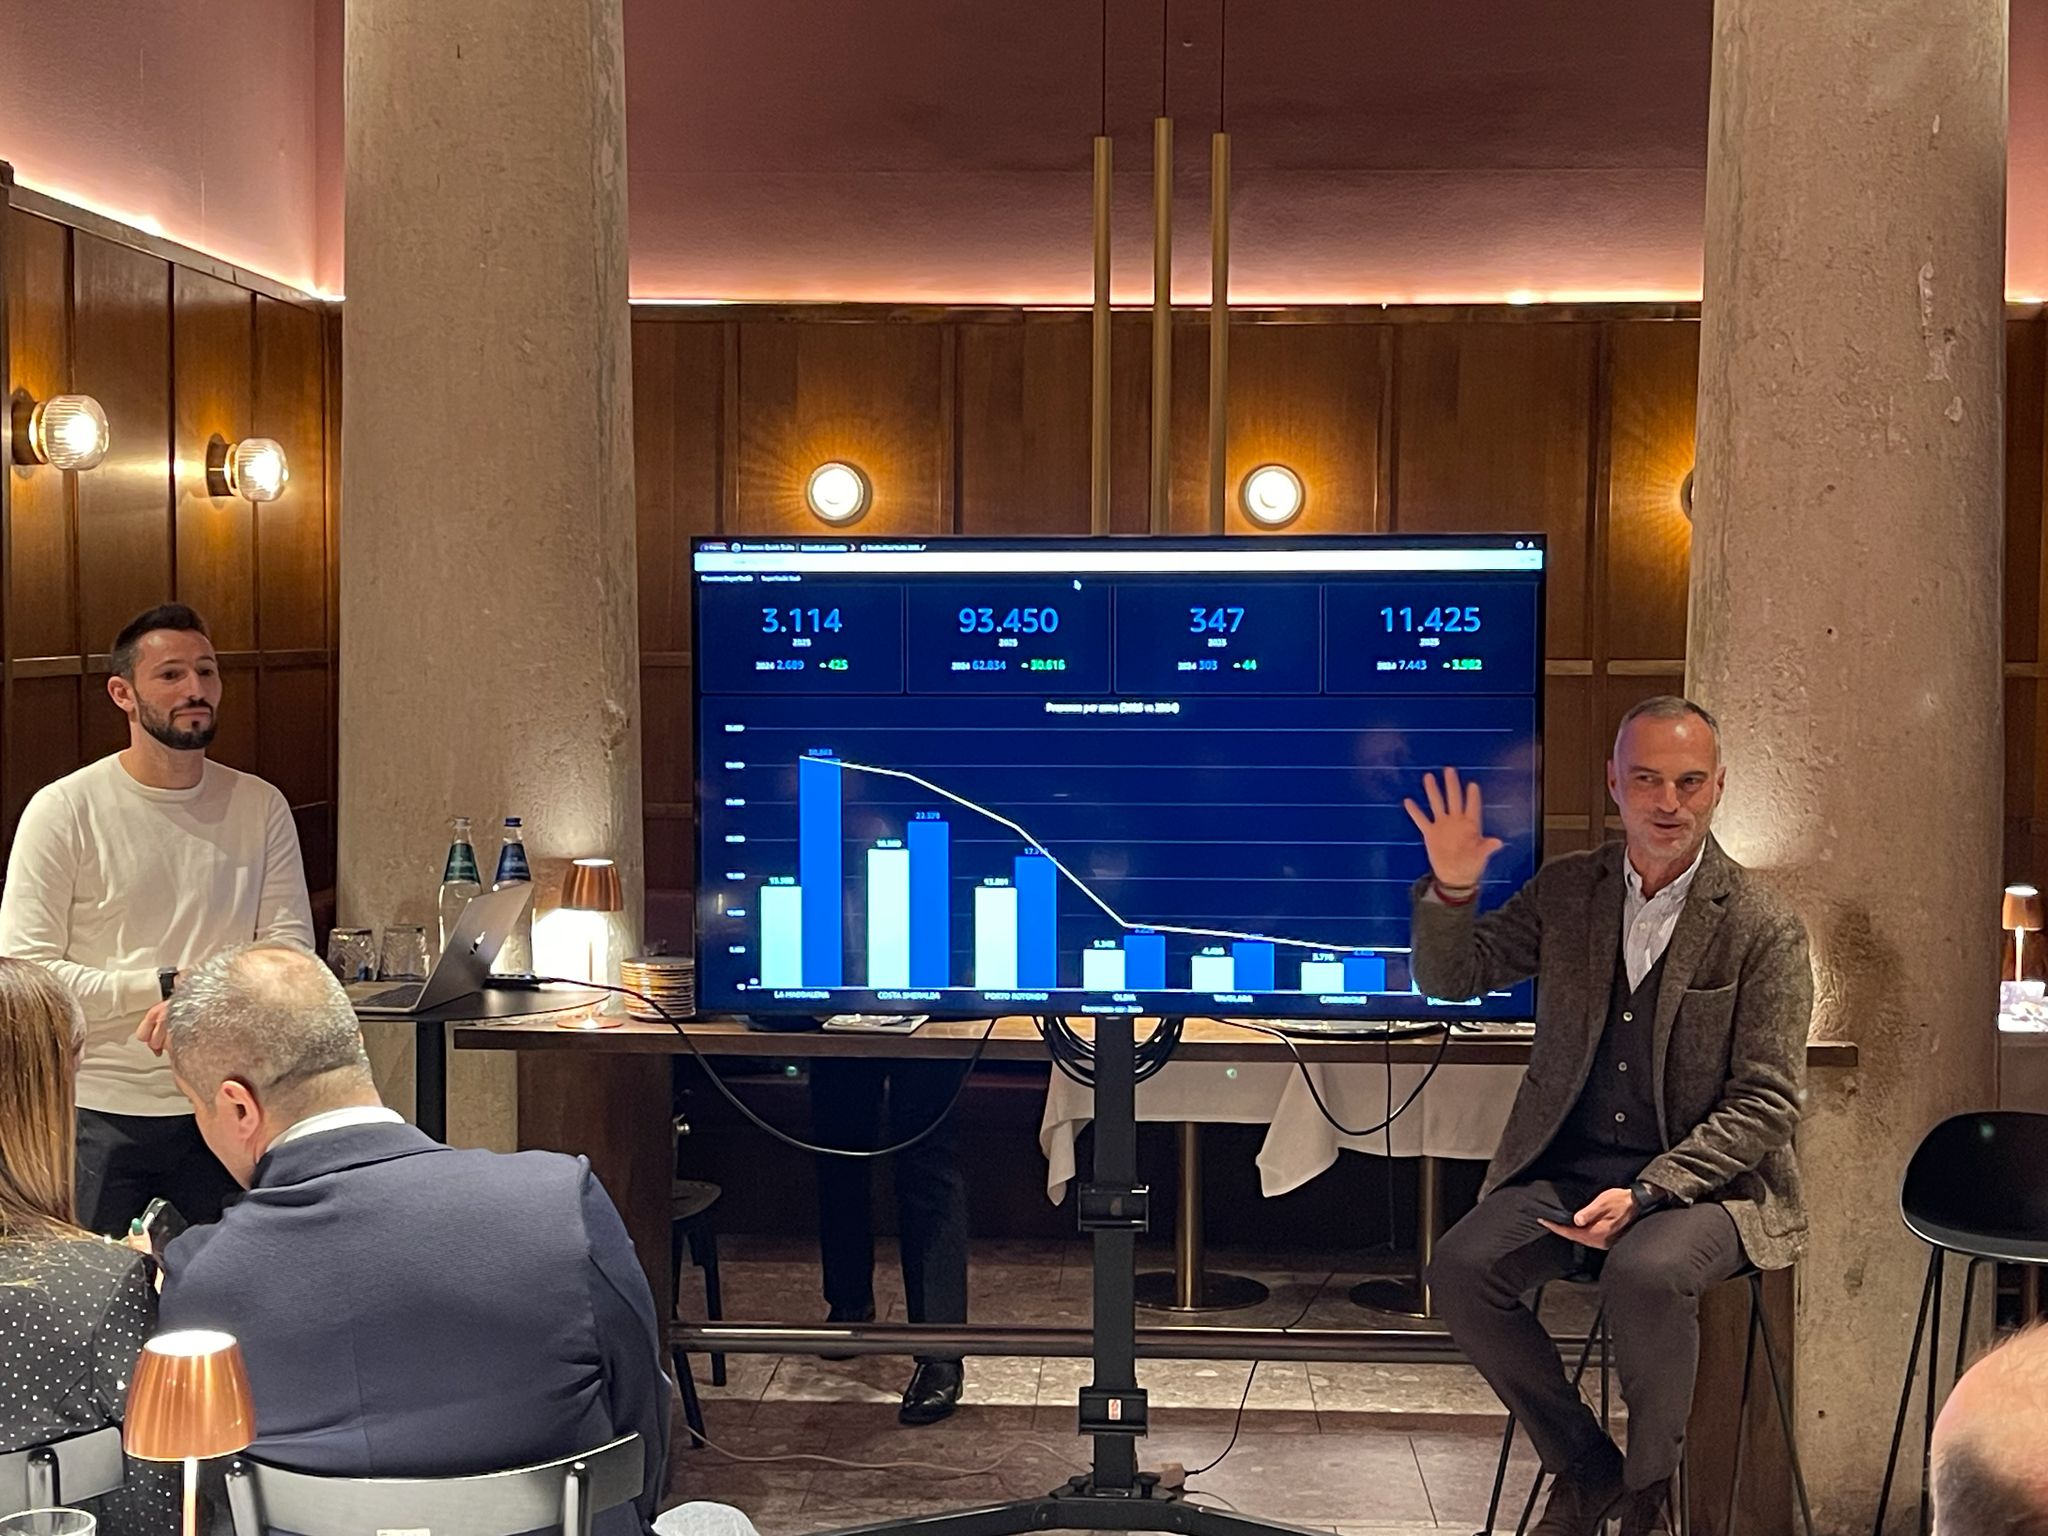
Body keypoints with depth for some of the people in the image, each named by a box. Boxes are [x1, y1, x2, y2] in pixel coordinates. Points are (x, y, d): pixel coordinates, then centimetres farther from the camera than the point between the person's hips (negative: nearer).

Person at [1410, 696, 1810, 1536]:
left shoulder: (1764, 927, -7)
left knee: (1643, 1272, -35)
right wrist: (1453, 890, -11)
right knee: (1462, 1267, -21)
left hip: (1706, 1178, -4)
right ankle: (1586, 1468, 0)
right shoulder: (1567, 889, 6)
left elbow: (1766, 1104, -9)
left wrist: (1646, 1192, -21)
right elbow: (1450, 978, 11)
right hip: (1567, 1166, 4)